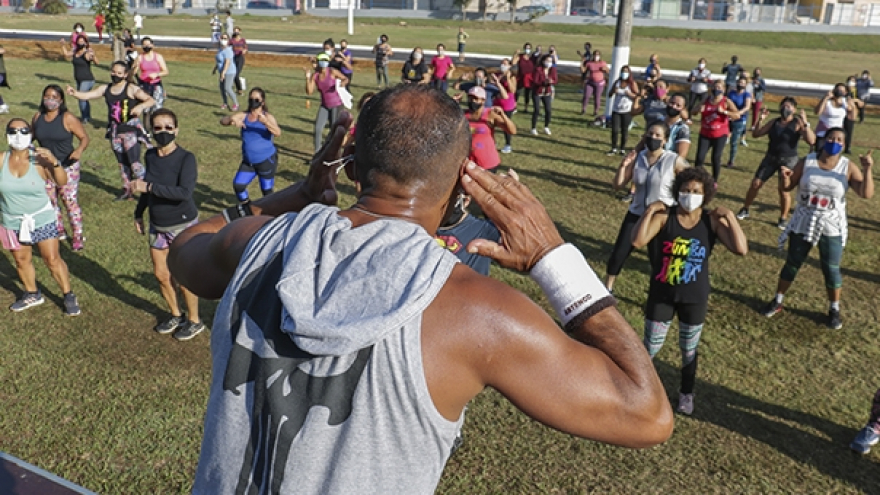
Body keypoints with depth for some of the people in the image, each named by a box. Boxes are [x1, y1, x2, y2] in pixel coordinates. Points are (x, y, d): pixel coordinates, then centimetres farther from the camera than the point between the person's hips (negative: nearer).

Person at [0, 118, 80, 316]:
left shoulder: (39, 159, -15)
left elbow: (62, 182, -20)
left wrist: (54, 162, -34)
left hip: (42, 219, -3)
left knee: (53, 260, 1)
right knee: (21, 261, 17)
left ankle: (69, 296, 16)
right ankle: (32, 294, 37)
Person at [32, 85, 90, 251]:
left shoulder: (68, 118, -12)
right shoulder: (37, 118, 2)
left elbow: (84, 137, -12)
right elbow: (30, 137, 16)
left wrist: (79, 150, -31)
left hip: (67, 167, -5)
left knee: (70, 202, -2)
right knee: (49, 202, 13)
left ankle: (77, 236, 12)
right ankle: (59, 232, 31)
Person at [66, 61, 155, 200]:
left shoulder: (131, 89, -10)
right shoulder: (105, 89, 3)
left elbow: (151, 100, -17)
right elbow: (86, 95, -1)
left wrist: (141, 106, -36)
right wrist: (74, 93, -21)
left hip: (131, 128, -6)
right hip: (115, 130, 6)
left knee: (134, 162, -9)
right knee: (122, 162, 16)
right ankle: (127, 189, 29)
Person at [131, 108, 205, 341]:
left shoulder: (186, 158, -19)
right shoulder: (150, 156, 0)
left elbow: (185, 192, -31)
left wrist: (149, 187, -30)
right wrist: (139, 214, 18)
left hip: (183, 226, -6)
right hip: (158, 226, 6)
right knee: (161, 275, 15)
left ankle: (194, 321, 24)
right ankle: (176, 315, 36)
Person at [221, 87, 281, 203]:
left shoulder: (267, 117, -9)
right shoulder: (243, 116, 2)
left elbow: (278, 132, -27)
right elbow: (223, 121, -8)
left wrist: (265, 122, -45)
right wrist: (232, 119, -31)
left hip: (267, 160, -4)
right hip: (248, 161, 4)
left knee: (267, 190, 3)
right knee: (238, 185, -6)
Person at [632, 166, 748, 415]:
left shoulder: (712, 220, -10)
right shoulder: (664, 215, -13)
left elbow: (741, 249, -19)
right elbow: (637, 241, -24)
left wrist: (730, 216, -21)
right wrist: (649, 211, -26)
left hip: (695, 297, 1)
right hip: (661, 293, -1)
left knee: (689, 349, 18)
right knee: (651, 346, 11)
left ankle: (686, 393, 41)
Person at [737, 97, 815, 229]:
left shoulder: (798, 123, -9)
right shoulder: (774, 122, 4)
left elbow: (811, 141, -20)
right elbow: (755, 134, 5)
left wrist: (805, 123, -30)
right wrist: (761, 120, -9)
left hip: (788, 160, -4)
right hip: (770, 158, 4)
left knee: (783, 189, -10)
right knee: (755, 184, 3)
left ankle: (783, 219, 7)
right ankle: (745, 210, 20)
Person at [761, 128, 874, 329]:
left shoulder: (848, 167, -8)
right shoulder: (806, 162, -6)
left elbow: (867, 194, -16)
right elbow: (788, 187, 0)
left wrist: (867, 170, -28)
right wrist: (785, 179, -23)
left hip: (831, 228, -1)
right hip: (803, 224, 1)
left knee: (831, 269, 3)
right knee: (792, 263, 11)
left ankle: (834, 309, 22)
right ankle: (777, 301, 25)